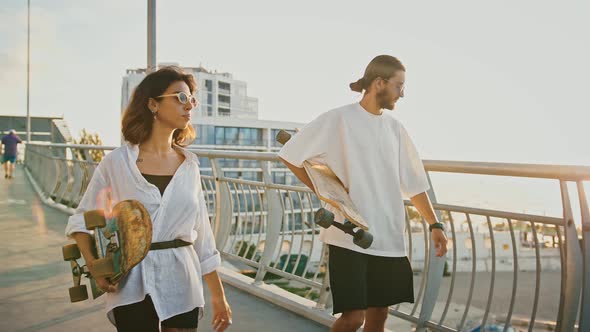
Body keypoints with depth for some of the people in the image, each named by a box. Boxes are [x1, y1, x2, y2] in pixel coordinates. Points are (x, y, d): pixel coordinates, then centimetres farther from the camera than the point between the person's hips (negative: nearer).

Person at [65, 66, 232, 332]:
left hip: (182, 283, 3)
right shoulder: (117, 162, -6)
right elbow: (81, 219, 4)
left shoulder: (189, 165, 3)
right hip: (133, 285, -2)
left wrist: (218, 296, 7)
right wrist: (94, 265, -13)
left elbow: (201, 232, 6)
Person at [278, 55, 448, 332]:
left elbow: (414, 183, 14)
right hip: (349, 237, -5)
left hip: (388, 239, 6)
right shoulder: (339, 119, -7)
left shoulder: (394, 128, 10)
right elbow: (290, 156, -5)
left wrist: (434, 224, 9)